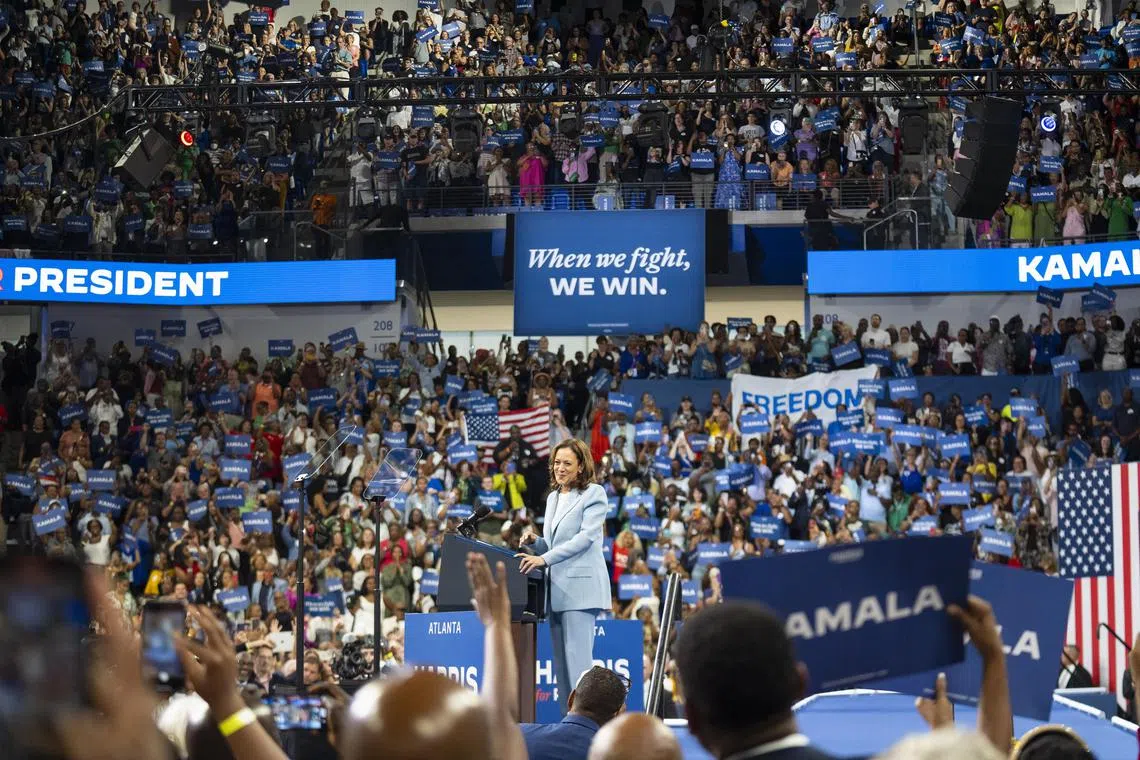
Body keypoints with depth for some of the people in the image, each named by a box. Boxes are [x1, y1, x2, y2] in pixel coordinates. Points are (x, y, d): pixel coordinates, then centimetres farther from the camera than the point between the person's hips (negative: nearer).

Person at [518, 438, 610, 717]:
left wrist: (543, 559, -19)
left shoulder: (594, 494, -2)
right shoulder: (553, 498, 20)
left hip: (580, 586, -8)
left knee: (578, 657, -13)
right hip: (556, 589, 8)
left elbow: (586, 537, -13)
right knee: (561, 661, 6)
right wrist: (535, 541, 2)